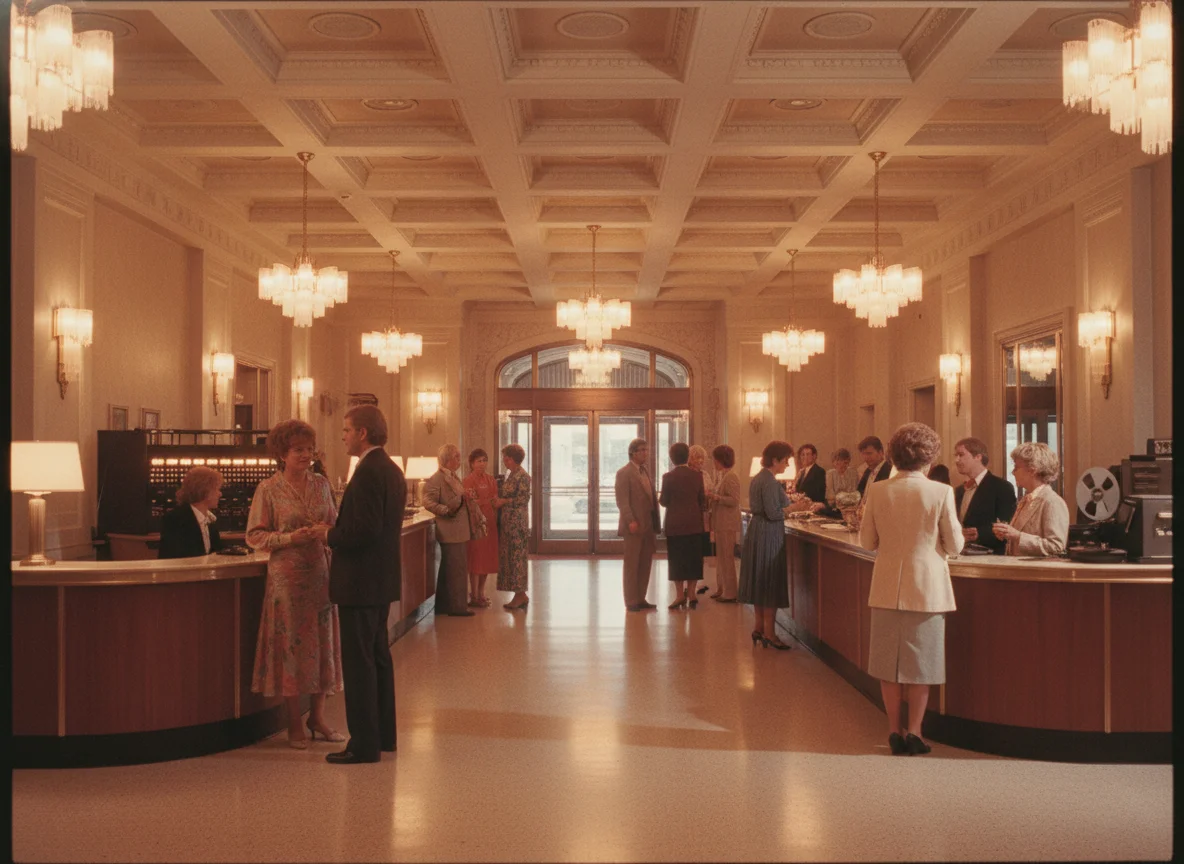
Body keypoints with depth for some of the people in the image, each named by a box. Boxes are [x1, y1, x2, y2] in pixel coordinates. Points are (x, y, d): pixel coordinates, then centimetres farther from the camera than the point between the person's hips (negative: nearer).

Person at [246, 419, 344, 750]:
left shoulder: (321, 484, 8)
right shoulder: (268, 489, -3)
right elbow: (254, 536, -4)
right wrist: (290, 538, -17)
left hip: (320, 571, 4)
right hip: (286, 574, -4)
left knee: (322, 640, 7)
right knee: (291, 642, 1)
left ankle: (317, 716, 20)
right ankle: (294, 723, 12)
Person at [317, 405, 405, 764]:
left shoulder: (367, 472, -19)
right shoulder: (392, 470, 12)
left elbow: (364, 530, -26)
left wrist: (331, 535, -10)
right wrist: (338, 530, 10)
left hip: (361, 582, -10)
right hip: (383, 579, 10)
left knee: (358, 661, -3)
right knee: (378, 656, 17)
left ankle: (364, 744, 2)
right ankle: (383, 734, 26)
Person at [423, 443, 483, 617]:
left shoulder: (454, 477, 17)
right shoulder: (436, 479, -13)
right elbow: (428, 503, -21)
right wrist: (448, 511, -26)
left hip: (459, 531, 10)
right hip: (450, 532, -10)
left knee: (449, 570, 15)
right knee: (457, 570, -6)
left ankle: (443, 606, 24)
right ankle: (456, 607, 1)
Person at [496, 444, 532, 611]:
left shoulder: (523, 477, -12)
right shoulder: (510, 475, 15)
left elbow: (523, 500, -16)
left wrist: (504, 501, -11)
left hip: (517, 522, -9)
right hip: (508, 522, 9)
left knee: (517, 557, -5)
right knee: (509, 557, 9)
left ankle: (520, 595, 0)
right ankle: (520, 595, 13)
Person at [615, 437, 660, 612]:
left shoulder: (645, 472, 18)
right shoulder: (624, 473, -7)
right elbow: (622, 501, -13)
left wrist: (656, 523, 11)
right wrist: (631, 521, -22)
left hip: (649, 526, 8)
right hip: (634, 526, -7)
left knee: (645, 565, 8)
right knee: (632, 565, -1)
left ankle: (640, 599, 14)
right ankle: (631, 602, 3)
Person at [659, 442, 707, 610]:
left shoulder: (668, 477, -11)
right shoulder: (697, 475, -2)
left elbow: (664, 501, -6)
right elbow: (702, 499, 3)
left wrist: (660, 498, 16)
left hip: (675, 524, -3)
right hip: (694, 522, 3)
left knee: (676, 558, 5)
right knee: (693, 558, 10)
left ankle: (680, 595, 4)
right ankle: (691, 594, 11)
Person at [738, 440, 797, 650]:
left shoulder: (758, 478, 13)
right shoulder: (770, 481, -18)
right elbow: (773, 513, -22)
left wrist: (787, 502, 16)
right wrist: (795, 506, -17)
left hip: (756, 531, 10)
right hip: (769, 534, -10)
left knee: (760, 581, 14)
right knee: (771, 582, -3)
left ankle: (760, 627, 22)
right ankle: (769, 632, 1)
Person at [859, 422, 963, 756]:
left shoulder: (878, 491, -5)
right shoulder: (941, 493, -12)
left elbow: (867, 541, 4)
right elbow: (954, 545, -4)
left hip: (888, 587, 2)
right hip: (927, 587, -2)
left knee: (888, 658, 11)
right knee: (921, 660, 9)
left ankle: (895, 731, 15)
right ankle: (914, 732, 12)